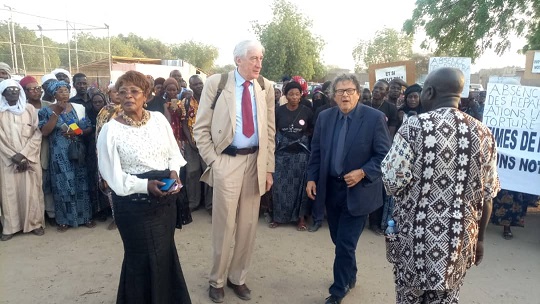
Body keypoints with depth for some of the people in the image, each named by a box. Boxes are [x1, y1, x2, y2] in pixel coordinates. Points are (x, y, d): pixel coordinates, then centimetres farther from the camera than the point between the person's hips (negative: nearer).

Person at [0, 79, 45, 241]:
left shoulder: (30, 109, 3)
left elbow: (37, 134, -2)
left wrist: (23, 154, -11)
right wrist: (14, 156, -11)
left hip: (29, 159, 0)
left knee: (31, 192, 3)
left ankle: (35, 223, 14)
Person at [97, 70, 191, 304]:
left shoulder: (159, 119, 1)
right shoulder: (111, 129, -10)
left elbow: (174, 152, 9)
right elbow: (113, 175, -11)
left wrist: (174, 171, -11)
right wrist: (145, 185, -23)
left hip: (166, 199, 4)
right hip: (134, 204, -4)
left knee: (165, 253, 20)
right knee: (143, 258, 11)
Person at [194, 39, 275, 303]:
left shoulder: (266, 87, 5)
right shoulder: (216, 83, -5)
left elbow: (269, 131, 8)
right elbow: (201, 128, -1)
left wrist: (268, 168, 5)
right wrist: (212, 161, -7)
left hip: (255, 161, 3)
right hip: (227, 161, -3)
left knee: (248, 225, 12)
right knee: (224, 225, 6)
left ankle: (238, 278, 32)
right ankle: (217, 281, 29)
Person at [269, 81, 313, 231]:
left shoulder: (307, 111, -3)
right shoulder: (279, 111, -2)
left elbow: (312, 130, 10)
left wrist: (302, 137, 0)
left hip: (301, 152, 0)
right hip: (282, 152, 1)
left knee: (300, 184, 3)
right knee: (280, 184, 3)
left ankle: (301, 217, 14)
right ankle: (279, 216, 16)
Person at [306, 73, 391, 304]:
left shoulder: (375, 118, -10)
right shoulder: (324, 117, 2)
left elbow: (384, 155, -10)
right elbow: (316, 151, 7)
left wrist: (363, 173, -21)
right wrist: (312, 178, 0)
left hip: (358, 191, -4)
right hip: (331, 188, 5)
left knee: (345, 244, 0)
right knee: (339, 240, 18)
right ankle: (349, 277, 42)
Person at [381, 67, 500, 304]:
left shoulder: (414, 126, -13)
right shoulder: (482, 133, 0)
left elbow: (393, 182, -16)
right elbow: (487, 196, 4)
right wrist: (479, 238, 16)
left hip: (415, 238, -3)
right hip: (458, 241, 4)